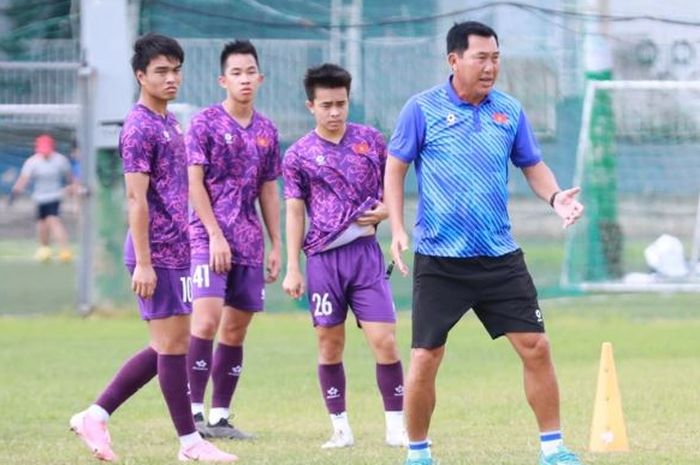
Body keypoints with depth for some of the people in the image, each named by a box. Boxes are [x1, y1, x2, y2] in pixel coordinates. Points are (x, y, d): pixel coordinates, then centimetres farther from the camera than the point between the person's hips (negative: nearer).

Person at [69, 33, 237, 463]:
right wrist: (143, 263, -20)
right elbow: (137, 198, -17)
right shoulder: (140, 127, -12)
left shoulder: (170, 122, 15)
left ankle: (96, 416, 15)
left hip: (177, 251, 10)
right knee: (172, 344, -3)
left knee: (169, 346, 11)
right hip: (157, 254, -10)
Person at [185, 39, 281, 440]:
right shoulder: (205, 123, -4)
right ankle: (194, 411, -14)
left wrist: (276, 246, 12)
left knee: (236, 329, 5)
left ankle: (220, 417, 10)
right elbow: (194, 182, -8)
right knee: (207, 320, -17)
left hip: (249, 245, 6)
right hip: (210, 240, -6)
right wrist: (216, 235, -15)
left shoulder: (266, 131, 12)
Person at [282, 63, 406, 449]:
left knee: (384, 340, -7)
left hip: (366, 254, 0)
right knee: (330, 344, 4)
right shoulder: (299, 155, 2)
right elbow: (295, 212, 3)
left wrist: (386, 209, -5)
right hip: (323, 258, 0)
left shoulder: (370, 140, 6)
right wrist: (292, 269, -1)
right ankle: (341, 428, 13)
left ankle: (396, 427, 2)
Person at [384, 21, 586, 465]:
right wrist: (398, 228, -9)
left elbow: (533, 165, 14)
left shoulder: (510, 111, 6)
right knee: (425, 359, -3)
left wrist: (555, 196, -7)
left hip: (500, 258, 3)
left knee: (536, 347, -2)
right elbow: (395, 169, 2)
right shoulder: (422, 109, -4)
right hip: (439, 260, -3)